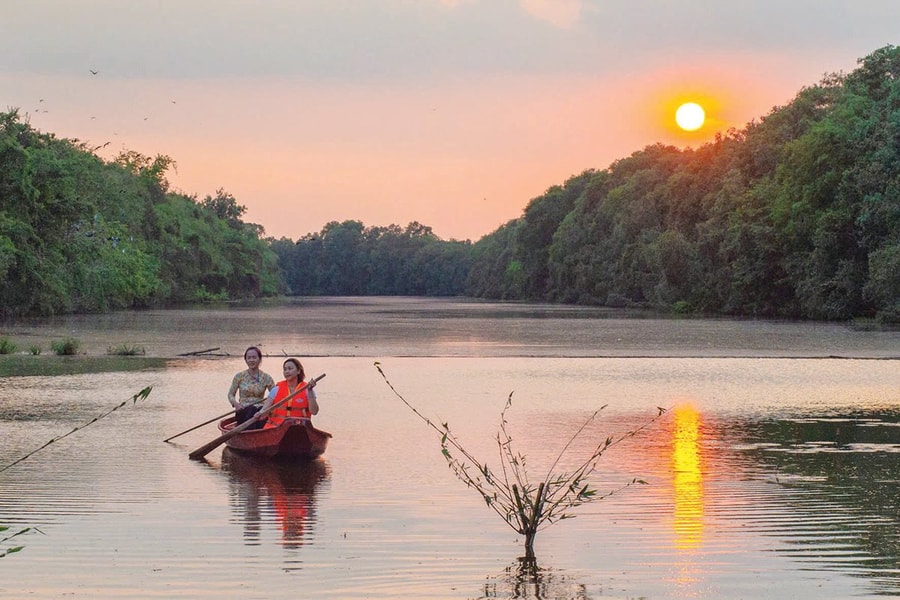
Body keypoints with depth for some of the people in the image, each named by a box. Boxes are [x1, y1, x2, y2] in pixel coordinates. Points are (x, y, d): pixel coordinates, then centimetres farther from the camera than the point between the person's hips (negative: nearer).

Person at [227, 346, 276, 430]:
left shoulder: (266, 378, 7)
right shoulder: (239, 377, 7)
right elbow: (230, 394, 12)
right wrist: (235, 403, -9)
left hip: (260, 410, 1)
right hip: (243, 412, -1)